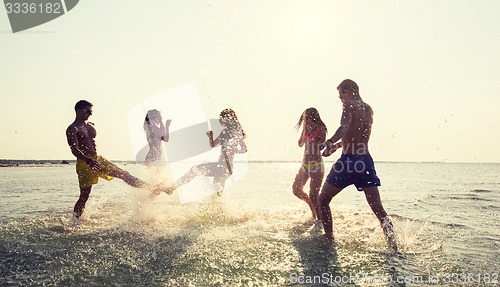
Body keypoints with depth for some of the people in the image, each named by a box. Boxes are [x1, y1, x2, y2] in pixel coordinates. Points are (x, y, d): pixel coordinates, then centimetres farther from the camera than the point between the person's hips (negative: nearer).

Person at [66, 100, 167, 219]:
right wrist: (89, 161, -35)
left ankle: (152, 188, 3)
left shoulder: (91, 125, 13)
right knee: (84, 196, -2)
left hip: (98, 159, 6)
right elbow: (74, 150, -21)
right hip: (85, 164, -6)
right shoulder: (72, 129, -9)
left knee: (124, 174, 1)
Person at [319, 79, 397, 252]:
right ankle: (393, 245, 0)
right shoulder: (368, 109, 18)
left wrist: (329, 143, -23)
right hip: (366, 160, 7)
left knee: (323, 200, 10)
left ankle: (329, 240, 12)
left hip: (349, 159, -7)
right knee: (377, 207, 6)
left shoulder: (349, 105, -5)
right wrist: (337, 145, 35)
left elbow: (344, 127, -26)